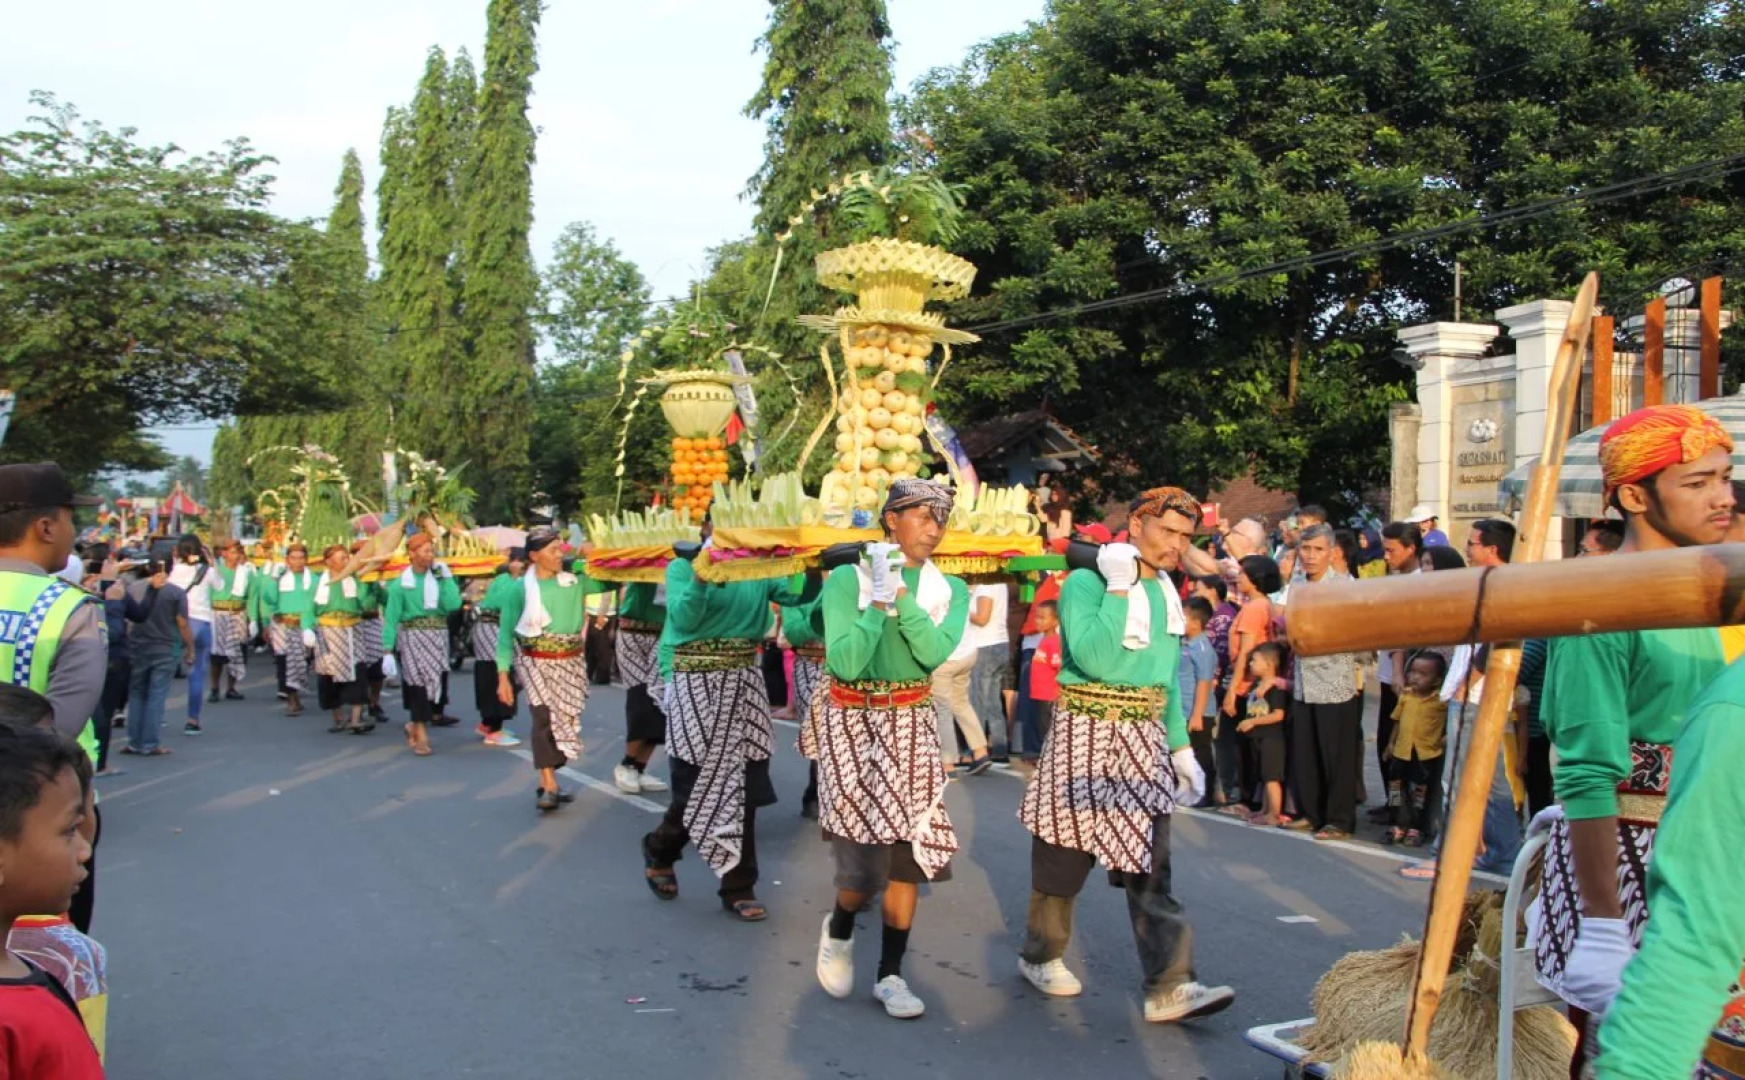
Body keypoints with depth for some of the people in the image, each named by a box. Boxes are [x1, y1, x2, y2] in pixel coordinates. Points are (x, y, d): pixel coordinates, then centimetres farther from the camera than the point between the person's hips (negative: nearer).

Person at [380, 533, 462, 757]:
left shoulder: (439, 576, 5)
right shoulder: (401, 583, -5)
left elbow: (453, 605, -9)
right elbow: (391, 619, -7)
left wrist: (446, 578, -9)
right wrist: (387, 651, -12)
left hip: (439, 637, 4)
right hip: (413, 638, -4)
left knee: (438, 683, 7)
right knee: (419, 684, -5)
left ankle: (414, 726, 30)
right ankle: (421, 737, 7)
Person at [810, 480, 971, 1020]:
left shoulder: (949, 589, 2)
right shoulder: (847, 579, -9)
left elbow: (935, 652, -17)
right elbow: (844, 662, -20)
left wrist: (899, 593, -23)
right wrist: (878, 601, -23)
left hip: (911, 725, 3)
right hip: (852, 722, -3)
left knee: (907, 845, 1)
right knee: (865, 848, -4)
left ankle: (890, 975, 16)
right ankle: (838, 930, 29)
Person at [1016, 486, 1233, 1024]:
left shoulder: (1166, 594, 12)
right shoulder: (1086, 583, -11)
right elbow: (1094, 659, -26)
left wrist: (1182, 748, 15)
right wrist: (1119, 587, -22)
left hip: (1145, 738, 6)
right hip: (1085, 733, -6)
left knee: (1149, 864, 1)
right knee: (1065, 856, 7)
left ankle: (1169, 986, 1)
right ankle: (1041, 955, 28)